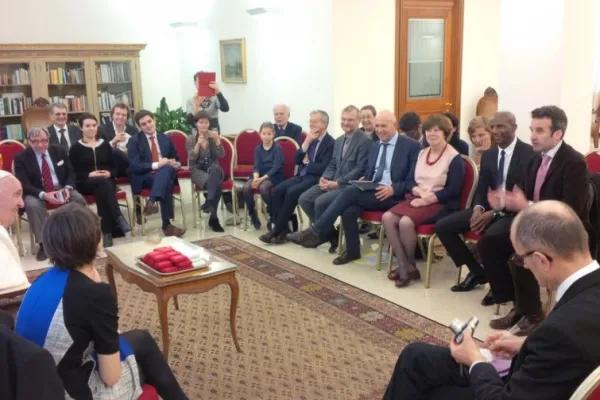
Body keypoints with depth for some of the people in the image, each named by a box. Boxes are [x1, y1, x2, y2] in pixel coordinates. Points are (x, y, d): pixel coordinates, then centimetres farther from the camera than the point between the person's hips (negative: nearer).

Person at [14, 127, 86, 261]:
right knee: (32, 205, -36)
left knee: (79, 199, -26)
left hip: (61, 188, 2)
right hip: (36, 193, -2)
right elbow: (24, 185, -14)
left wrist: (67, 188, -20)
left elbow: (71, 174, 4)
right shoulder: (21, 158, -7)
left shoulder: (60, 150, 2)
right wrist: (43, 195, -33)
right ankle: (43, 244, -25)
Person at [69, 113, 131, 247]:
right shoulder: (75, 148, 8)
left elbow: (114, 167, 15)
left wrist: (109, 173, -9)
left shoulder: (105, 144, 16)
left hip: (106, 181, 2)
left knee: (102, 191, -35)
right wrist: (89, 175, -16)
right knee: (102, 182, -37)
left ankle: (107, 232, -38)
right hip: (85, 183, -2)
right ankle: (118, 218, -42)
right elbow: (73, 172, 1)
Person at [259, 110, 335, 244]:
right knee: (276, 191, -15)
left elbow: (324, 169, -18)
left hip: (316, 179, -7)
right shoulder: (310, 139, 14)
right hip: (302, 175, 7)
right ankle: (283, 229, -12)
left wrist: (307, 163, -3)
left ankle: (277, 230, -17)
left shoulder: (331, 143, -8)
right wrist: (306, 142, -4)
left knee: (291, 192, -28)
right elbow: (296, 161, 7)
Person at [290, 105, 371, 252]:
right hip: (333, 182, 8)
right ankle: (331, 234, 0)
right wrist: (325, 178, -3)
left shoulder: (365, 141, -9)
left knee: (320, 201, -27)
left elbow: (360, 169, -16)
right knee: (304, 199, -7)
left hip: (350, 185, -8)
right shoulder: (339, 140, 18)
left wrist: (337, 183, -20)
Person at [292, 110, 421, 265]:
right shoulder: (375, 146, 19)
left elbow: (413, 180, -7)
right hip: (371, 191, 6)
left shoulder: (412, 146, -2)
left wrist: (393, 189, -23)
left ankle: (317, 231, -17)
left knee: (350, 191, -26)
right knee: (349, 210, -26)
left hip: (392, 195, -6)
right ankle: (352, 251, -6)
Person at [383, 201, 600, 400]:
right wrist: (527, 345, 1)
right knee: (416, 356, 16)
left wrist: (476, 361, -11)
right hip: (530, 379, 7)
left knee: (415, 359, 8)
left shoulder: (563, 328, -39)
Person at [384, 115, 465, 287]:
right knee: (387, 217, -20)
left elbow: (453, 190, -13)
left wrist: (427, 199, -18)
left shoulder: (454, 157, -6)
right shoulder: (421, 153, 15)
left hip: (440, 204, -7)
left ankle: (410, 265, -9)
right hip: (417, 199, 7)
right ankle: (405, 266, -18)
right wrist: (418, 191, -10)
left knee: (405, 222, -31)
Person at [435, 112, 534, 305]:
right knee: (442, 226, -5)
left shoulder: (529, 153, -11)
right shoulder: (488, 155, 12)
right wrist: (478, 208, -10)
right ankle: (477, 272, 10)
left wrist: (494, 213, -25)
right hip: (489, 208, 8)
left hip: (515, 212, -7)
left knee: (488, 238, -37)